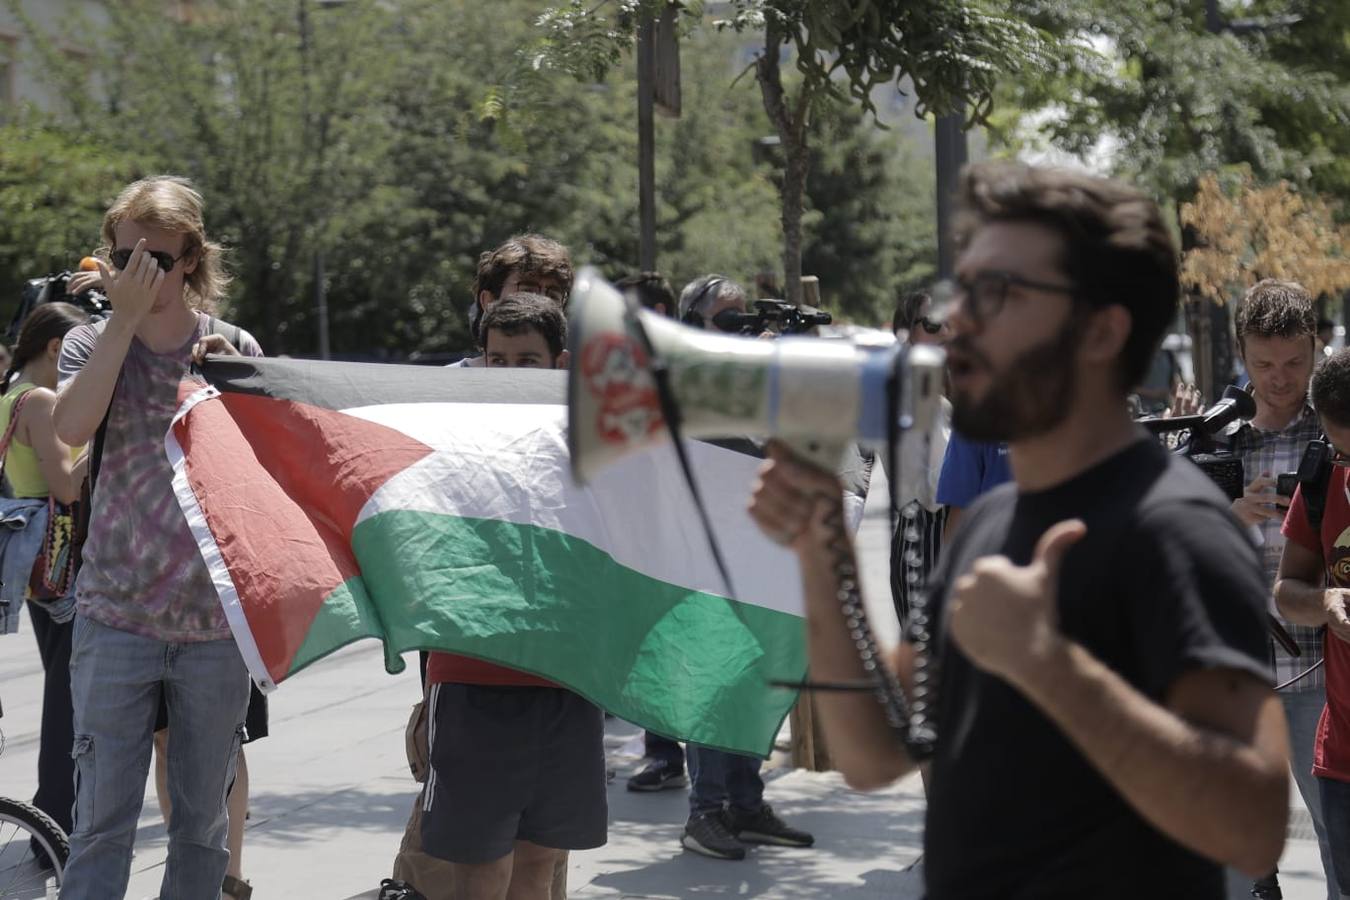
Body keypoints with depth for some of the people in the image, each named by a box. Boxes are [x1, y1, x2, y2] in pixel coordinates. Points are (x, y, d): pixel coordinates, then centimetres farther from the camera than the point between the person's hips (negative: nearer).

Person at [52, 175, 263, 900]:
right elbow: (72, 426, -18)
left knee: (203, 824, 10)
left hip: (215, 621, 1)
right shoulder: (94, 343, 3)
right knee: (101, 820, -3)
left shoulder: (234, 349, 6)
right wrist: (125, 317, -17)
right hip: (115, 620, -1)